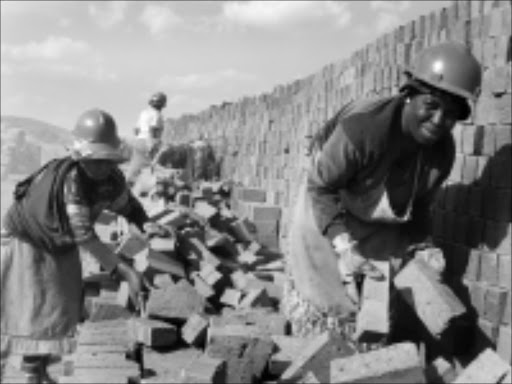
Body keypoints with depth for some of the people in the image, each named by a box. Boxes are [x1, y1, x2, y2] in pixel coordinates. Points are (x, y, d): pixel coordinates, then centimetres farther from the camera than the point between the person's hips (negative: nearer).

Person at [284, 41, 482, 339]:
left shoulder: (442, 151, -17)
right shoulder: (362, 127, -38)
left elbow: (418, 206, 0)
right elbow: (320, 188, -30)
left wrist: (424, 248, -14)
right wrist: (345, 247, -36)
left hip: (381, 225, 5)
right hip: (327, 212, -5)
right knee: (322, 297, 3)